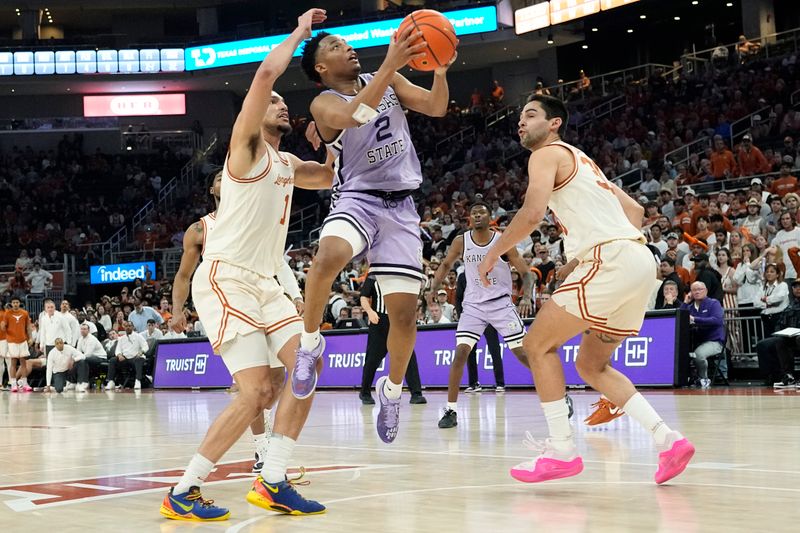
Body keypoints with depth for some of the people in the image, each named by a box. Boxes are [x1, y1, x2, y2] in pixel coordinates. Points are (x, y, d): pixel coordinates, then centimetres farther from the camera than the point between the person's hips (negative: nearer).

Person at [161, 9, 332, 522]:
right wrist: (301, 31, -8)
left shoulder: (286, 163, 18)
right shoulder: (246, 146, -5)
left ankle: (272, 482, 1)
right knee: (258, 392, -16)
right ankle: (182, 492, -8)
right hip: (225, 280, -9)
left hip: (264, 283, 9)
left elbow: (334, 176, 32)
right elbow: (265, 75, -19)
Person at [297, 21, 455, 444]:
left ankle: (392, 389, 24)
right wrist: (391, 64, -35)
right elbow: (354, 116, -29)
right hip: (357, 199, -4)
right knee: (329, 257, -38)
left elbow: (436, 107, 2)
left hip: (399, 205, 4)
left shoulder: (389, 81, 10)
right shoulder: (325, 104, -6)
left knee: (404, 312, 0)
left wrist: (441, 69, -17)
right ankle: (309, 343, -16)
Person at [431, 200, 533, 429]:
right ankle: (451, 410, -6)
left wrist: (526, 297, -23)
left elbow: (526, 272, -6)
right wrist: (433, 288, 0)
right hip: (473, 305, 2)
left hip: (501, 304, -2)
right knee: (460, 353, -12)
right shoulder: (461, 242, -3)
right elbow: (446, 265, 15)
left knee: (524, 353, -5)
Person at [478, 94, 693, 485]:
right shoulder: (581, 161, 29)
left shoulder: (548, 154, 2)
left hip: (611, 259, -9)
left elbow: (533, 211, -16)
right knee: (592, 365, 18)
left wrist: (493, 253, -3)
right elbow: (635, 212, 30)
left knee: (537, 344, 0)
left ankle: (562, 450, -4)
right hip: (639, 260, 9)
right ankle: (668, 440, 7)